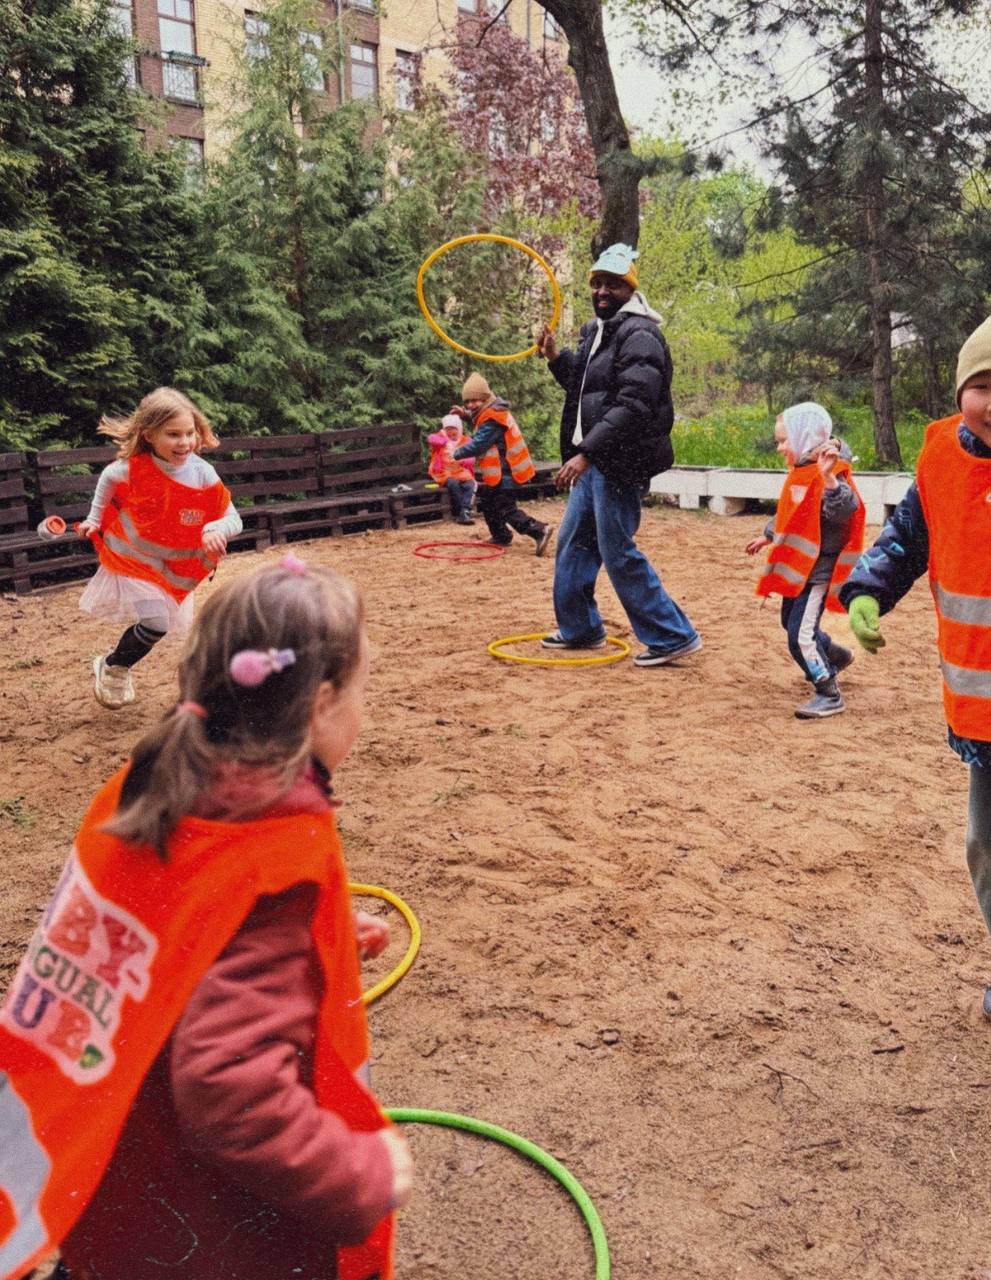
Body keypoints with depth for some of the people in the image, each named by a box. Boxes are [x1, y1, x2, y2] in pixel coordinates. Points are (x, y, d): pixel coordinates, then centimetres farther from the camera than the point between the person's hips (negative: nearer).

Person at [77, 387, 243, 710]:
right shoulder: (134, 468, -21)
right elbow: (107, 479, 4)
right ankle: (111, 668, 8)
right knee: (156, 623, -18)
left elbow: (233, 519, -16)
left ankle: (116, 665, 43)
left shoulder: (203, 475, -20)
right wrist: (95, 520, 7)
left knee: (155, 624, 15)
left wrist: (215, 530, -38)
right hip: (131, 558, -3)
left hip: (175, 568, 3)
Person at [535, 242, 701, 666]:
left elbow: (632, 407, -24)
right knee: (573, 543, 17)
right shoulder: (597, 330, 17)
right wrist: (555, 358, 13)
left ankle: (674, 637, 2)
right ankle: (579, 628, 32)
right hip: (593, 461, 10)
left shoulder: (639, 336, -14)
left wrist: (586, 452, -27)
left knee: (618, 553, -7)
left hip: (618, 464, -10)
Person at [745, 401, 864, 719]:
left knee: (801, 635, -12)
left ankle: (829, 695, 1)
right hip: (797, 565, 10)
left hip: (817, 569, -10)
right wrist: (767, 537, 35)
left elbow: (843, 510, -37)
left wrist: (829, 479, -52)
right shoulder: (800, 473, 10)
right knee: (791, 622, 25)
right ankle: (835, 655, 47)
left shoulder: (831, 476, -20)